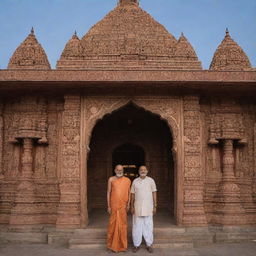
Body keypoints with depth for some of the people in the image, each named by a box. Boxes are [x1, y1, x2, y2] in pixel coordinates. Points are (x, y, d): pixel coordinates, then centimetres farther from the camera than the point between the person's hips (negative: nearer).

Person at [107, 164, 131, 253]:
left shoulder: (127, 180, 3)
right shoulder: (111, 179, -1)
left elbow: (129, 193, 7)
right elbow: (108, 193, 0)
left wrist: (128, 204, -4)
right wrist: (108, 206, -4)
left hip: (123, 206, 1)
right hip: (114, 205, -1)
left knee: (122, 224, 5)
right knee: (113, 223, 4)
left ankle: (122, 245, 17)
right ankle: (113, 244, 18)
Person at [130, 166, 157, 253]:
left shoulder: (151, 180, 1)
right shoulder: (135, 181, 3)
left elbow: (154, 193, 2)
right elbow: (132, 194, 6)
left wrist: (155, 206, -1)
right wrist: (132, 206, 0)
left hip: (148, 208, -1)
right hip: (137, 208, 1)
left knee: (148, 226, 3)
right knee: (137, 226, 4)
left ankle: (149, 245, 11)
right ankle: (137, 244, 13)